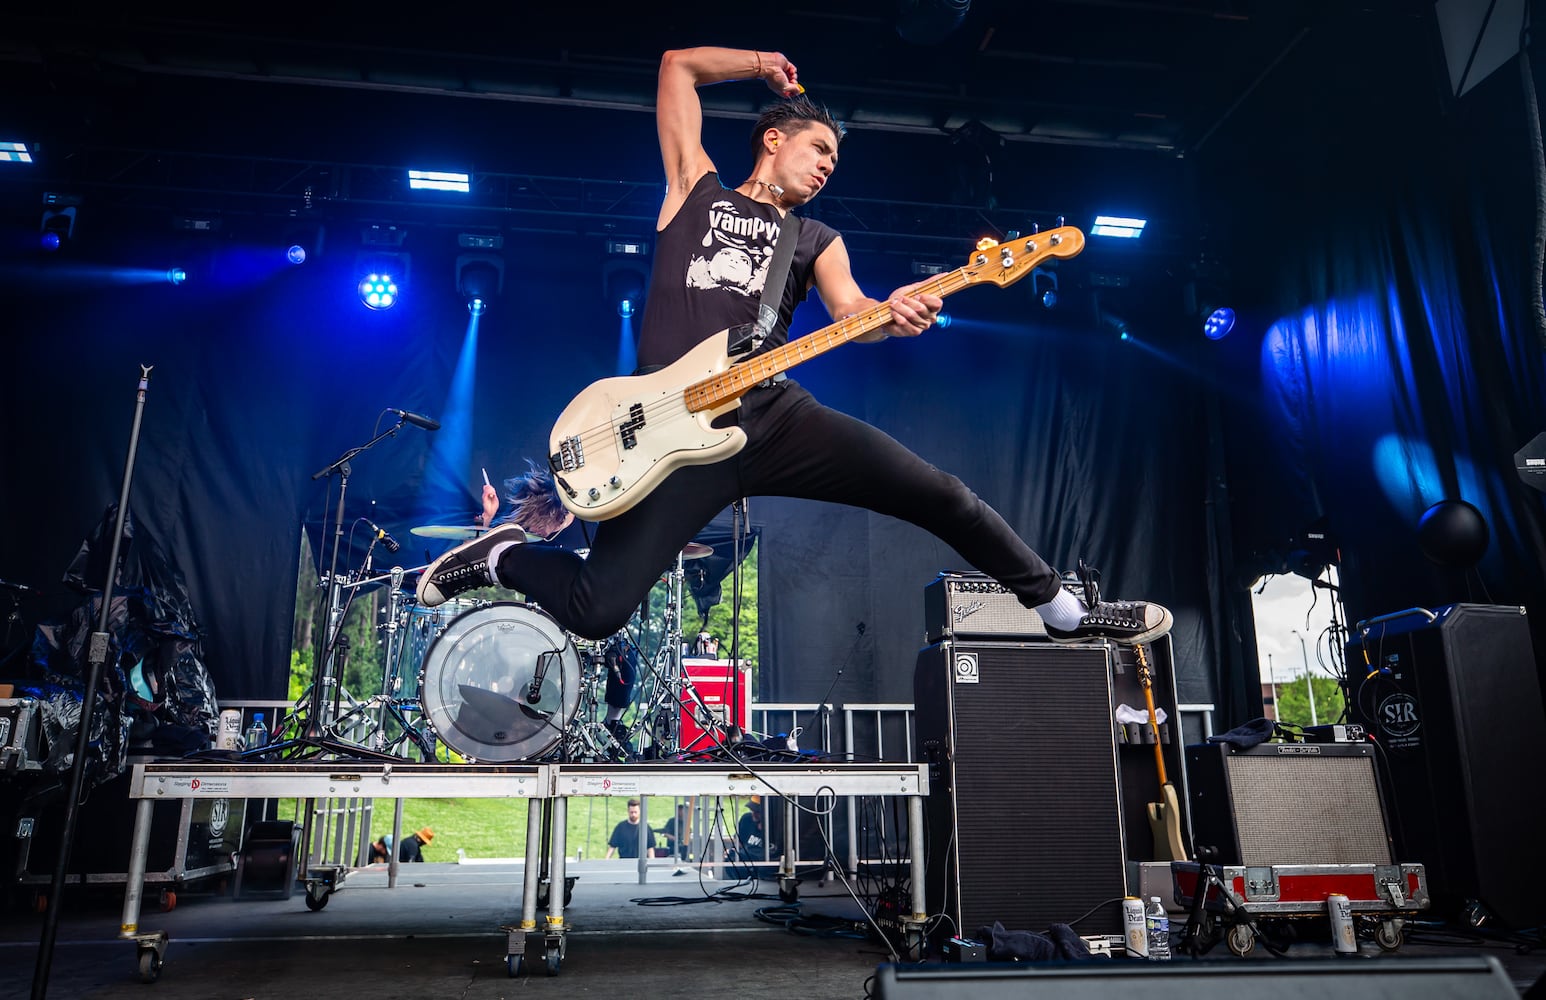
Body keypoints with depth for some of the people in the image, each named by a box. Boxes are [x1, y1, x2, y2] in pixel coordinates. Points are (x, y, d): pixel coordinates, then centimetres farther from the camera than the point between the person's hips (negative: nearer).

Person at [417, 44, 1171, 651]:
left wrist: (892, 314, -20)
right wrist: (765, 64, 30)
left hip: (776, 414, 3)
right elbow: (678, 66, 21)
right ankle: (502, 555, 21)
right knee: (596, 609, -14)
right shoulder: (698, 188, 17)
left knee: (939, 496, -5)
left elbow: (848, 310, 1)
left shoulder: (817, 239, 22)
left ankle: (1065, 613, 16)